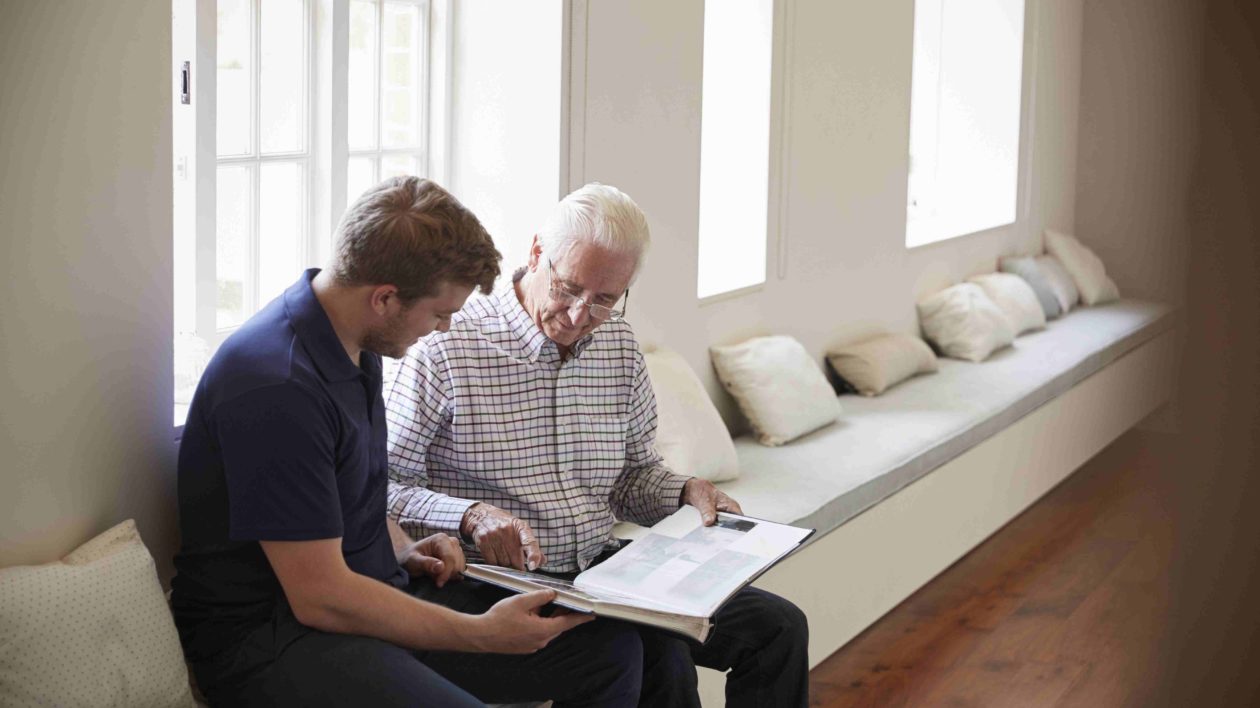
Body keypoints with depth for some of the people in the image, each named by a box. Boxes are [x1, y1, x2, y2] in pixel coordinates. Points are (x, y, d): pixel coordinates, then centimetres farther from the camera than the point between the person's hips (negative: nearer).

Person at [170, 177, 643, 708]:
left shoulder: (354, 344, 8)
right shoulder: (278, 388, -24)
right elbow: (320, 597, -22)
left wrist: (404, 551, 6)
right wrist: (485, 633, -17)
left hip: (375, 591, 9)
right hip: (271, 636, -9)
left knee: (611, 649, -1)